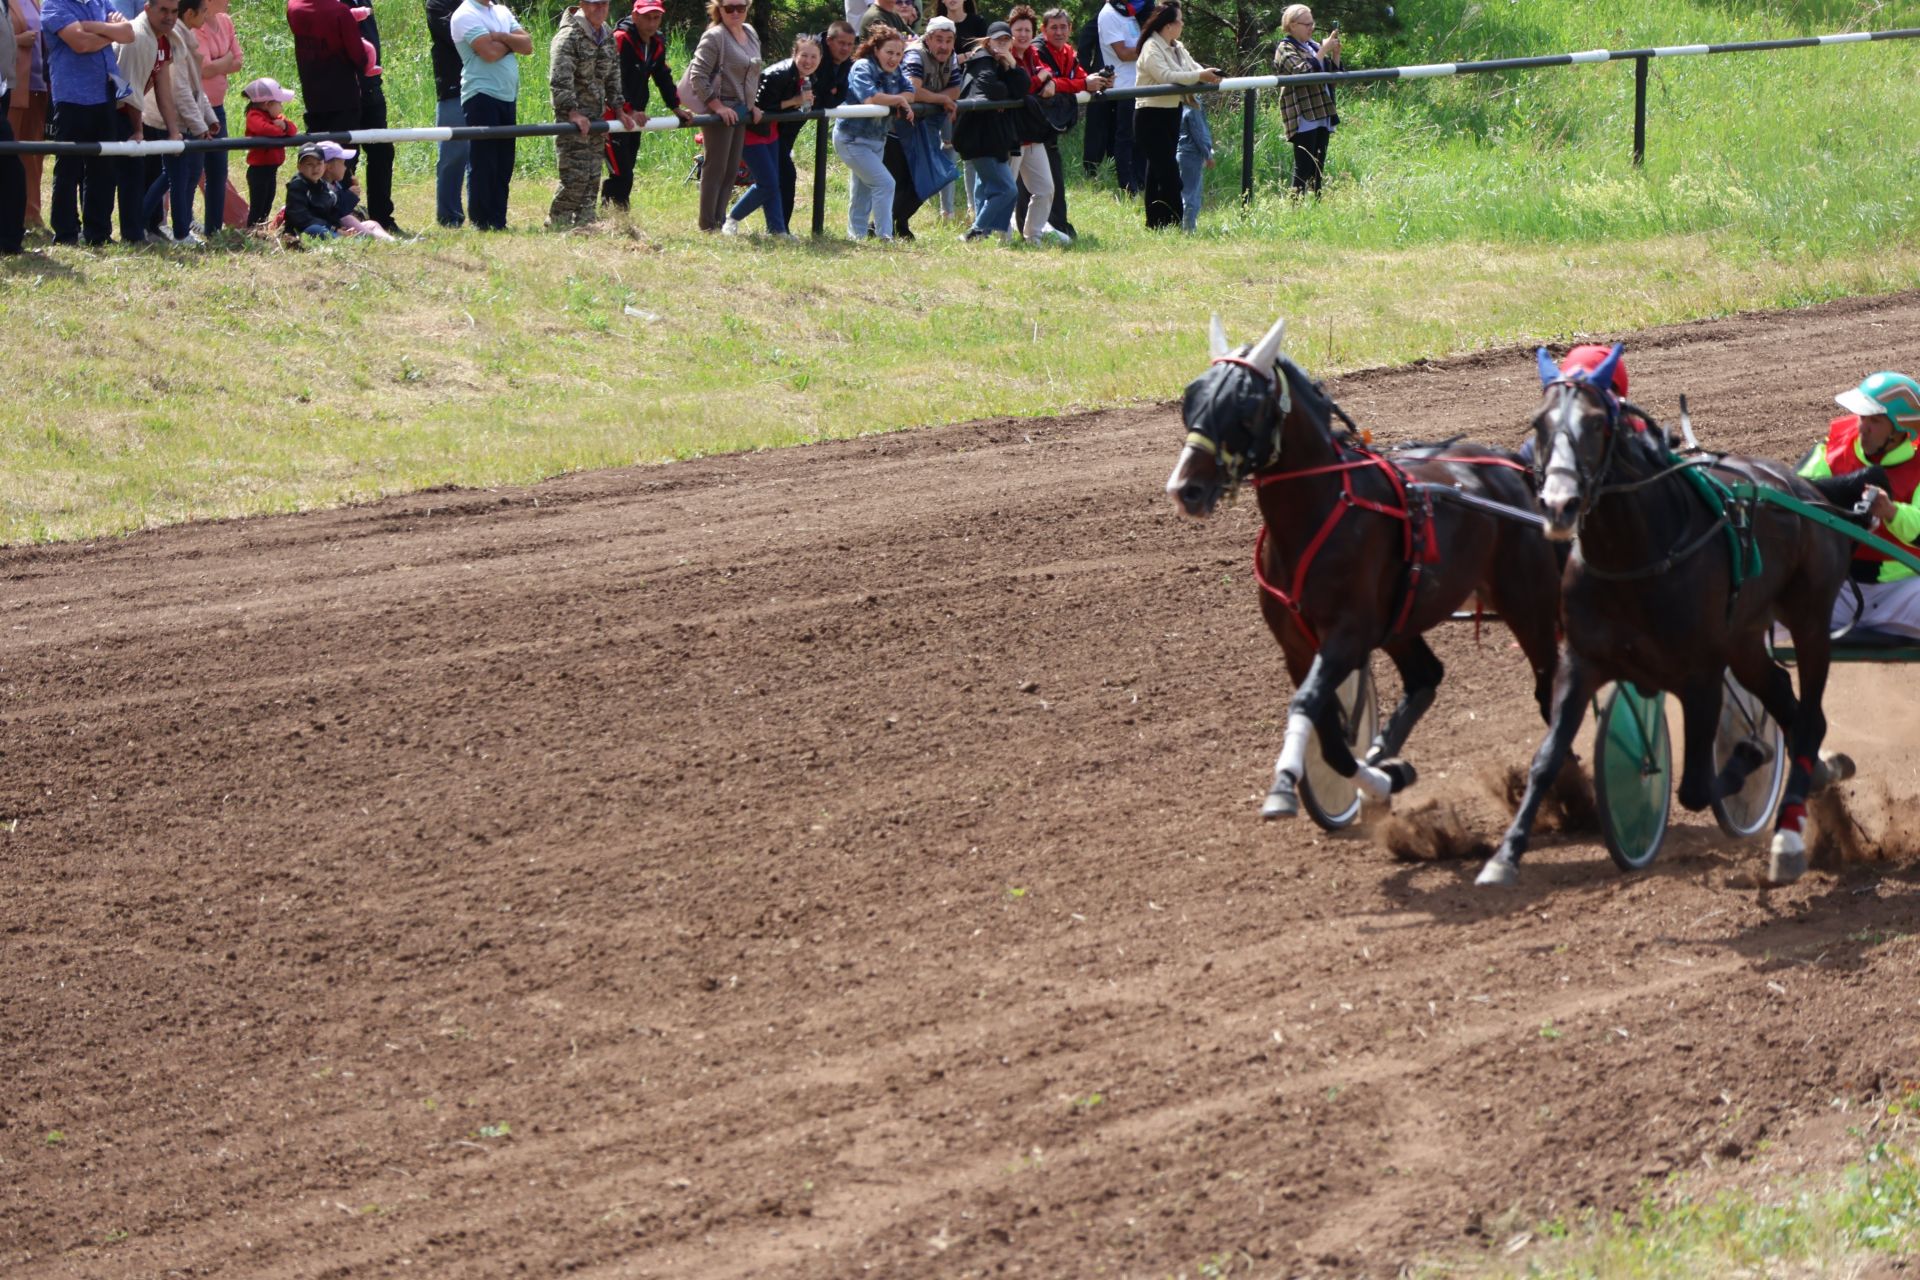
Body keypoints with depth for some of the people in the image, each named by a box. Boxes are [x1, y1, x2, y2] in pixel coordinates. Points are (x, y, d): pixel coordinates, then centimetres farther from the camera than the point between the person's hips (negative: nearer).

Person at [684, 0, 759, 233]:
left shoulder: (751, 34, 13)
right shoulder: (714, 37, -12)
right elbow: (697, 75, -16)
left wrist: (753, 105, 16)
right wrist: (717, 106, -18)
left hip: (741, 110, 8)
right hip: (719, 110, -8)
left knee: (731, 170, 10)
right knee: (715, 168, -6)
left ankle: (720, 221, 16)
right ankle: (708, 226, -1)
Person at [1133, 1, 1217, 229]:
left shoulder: (1177, 48, 13)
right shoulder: (1151, 48, -15)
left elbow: (1193, 67, 9)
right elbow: (1166, 76, -26)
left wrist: (1209, 74, -14)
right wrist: (1200, 76, -28)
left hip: (1171, 114, 9)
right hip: (1152, 116, -9)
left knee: (1158, 172, 12)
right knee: (1169, 174, -13)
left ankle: (1155, 224, 16)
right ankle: (1173, 223, -12)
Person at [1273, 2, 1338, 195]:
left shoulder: (1312, 46, 18)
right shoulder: (1286, 49, -4)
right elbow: (1304, 71, -20)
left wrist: (1335, 54, 4)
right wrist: (1324, 50, -16)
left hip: (1321, 116, 7)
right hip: (1303, 117, -7)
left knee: (1318, 167, 6)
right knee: (1304, 167, -11)